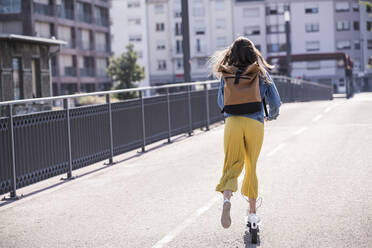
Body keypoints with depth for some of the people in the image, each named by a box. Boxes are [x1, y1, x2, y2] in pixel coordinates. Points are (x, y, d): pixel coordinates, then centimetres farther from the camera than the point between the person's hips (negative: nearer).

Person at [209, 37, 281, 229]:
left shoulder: (226, 74, 5)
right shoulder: (260, 73, 2)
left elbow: (221, 103, 16)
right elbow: (275, 101, 3)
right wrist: (272, 116, 25)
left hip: (232, 123, 0)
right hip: (255, 124, 0)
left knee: (232, 167, 2)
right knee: (251, 168, 15)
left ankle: (226, 198, -29)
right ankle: (252, 212, 21)